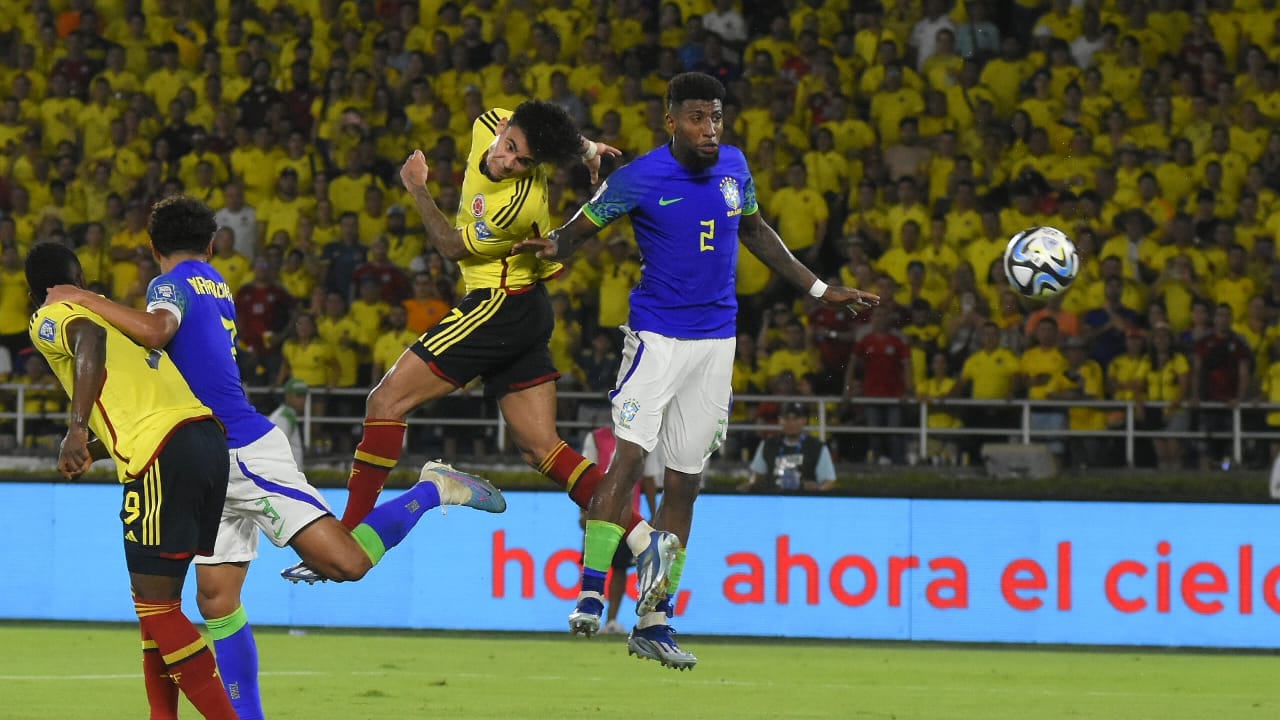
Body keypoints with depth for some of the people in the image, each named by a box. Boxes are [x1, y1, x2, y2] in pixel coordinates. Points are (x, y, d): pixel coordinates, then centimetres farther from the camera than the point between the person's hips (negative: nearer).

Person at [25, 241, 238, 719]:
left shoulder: (49, 319, 6)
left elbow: (90, 338, -18)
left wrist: (77, 430, -23)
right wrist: (93, 450, 44)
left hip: (163, 455, -8)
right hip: (207, 438, 8)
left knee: (156, 605, -7)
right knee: (157, 599, 17)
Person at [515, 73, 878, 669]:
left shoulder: (733, 167, 4)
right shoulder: (639, 179, -11)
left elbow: (755, 232, 20)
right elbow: (581, 228, -5)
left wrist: (820, 290, 22)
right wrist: (552, 246, -30)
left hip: (717, 340, 5)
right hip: (658, 336, -5)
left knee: (686, 481, 6)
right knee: (629, 456, -21)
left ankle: (653, 623, 11)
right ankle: (590, 595, -19)